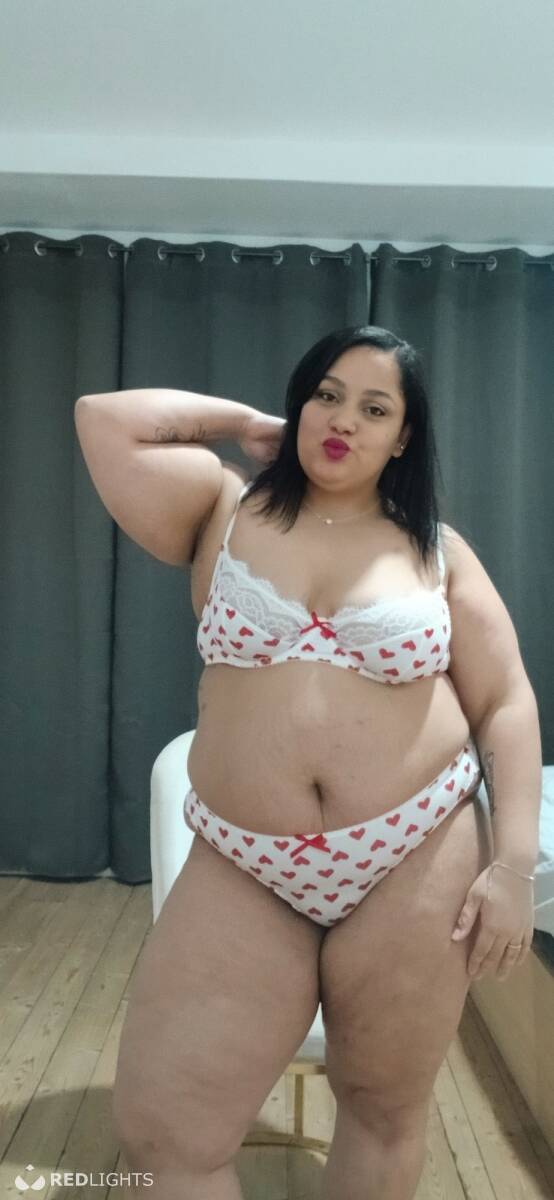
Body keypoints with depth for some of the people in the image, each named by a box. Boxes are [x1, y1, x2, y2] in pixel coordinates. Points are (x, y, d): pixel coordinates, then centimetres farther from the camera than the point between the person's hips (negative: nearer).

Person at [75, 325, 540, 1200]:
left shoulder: (437, 549, 4)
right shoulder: (226, 510, 5)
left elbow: (506, 703, 2)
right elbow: (104, 420, -3)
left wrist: (515, 862, -5)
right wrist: (242, 421, 6)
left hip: (416, 864, 0)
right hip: (243, 871, 1)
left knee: (385, 1111, 18)